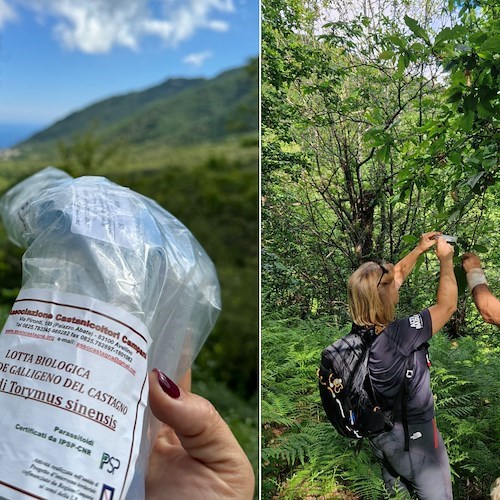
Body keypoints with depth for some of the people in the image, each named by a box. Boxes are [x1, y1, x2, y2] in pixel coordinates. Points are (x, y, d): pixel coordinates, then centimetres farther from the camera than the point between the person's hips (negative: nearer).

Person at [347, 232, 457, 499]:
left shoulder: (361, 328, -11)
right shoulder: (397, 335, -33)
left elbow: (396, 274, 3)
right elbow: (447, 306, -21)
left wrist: (420, 248, 8)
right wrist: (445, 259, -9)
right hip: (412, 434, -7)